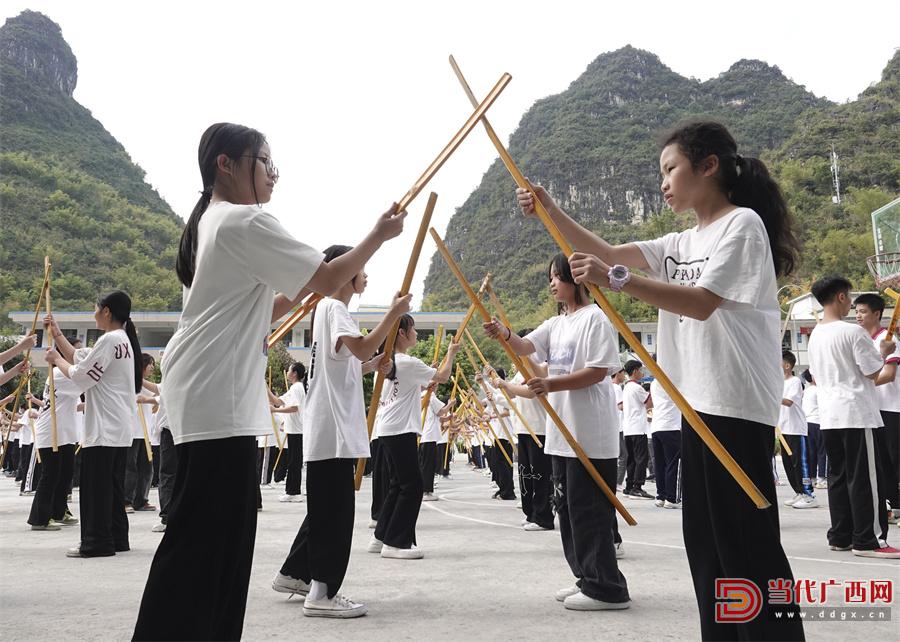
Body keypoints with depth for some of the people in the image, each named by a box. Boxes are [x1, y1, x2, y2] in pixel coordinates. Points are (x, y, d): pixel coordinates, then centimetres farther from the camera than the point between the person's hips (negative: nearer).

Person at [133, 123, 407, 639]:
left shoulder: (212, 222, 21)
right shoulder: (246, 221, -11)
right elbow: (329, 280, -11)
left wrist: (305, 290, 15)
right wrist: (380, 235, 1)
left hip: (210, 399, 10)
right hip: (218, 399, -10)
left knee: (218, 533, 13)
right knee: (204, 536, -8)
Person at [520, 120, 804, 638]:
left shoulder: (742, 223, -7)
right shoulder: (684, 243, 19)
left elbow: (702, 303, -19)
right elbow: (609, 253, 11)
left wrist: (618, 280, -29)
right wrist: (551, 212, 0)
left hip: (738, 405, -9)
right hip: (700, 402, 9)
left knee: (747, 539, -6)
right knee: (705, 537, 11)